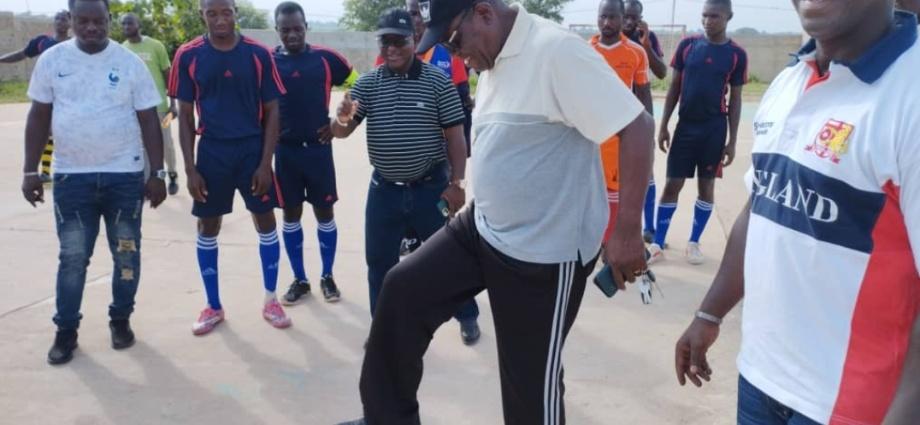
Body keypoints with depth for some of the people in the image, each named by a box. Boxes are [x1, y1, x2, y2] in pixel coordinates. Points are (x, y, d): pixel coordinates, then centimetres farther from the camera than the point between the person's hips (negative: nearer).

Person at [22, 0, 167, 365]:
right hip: (71, 177, 0)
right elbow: (39, 118, 6)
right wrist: (30, 171, 2)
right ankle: (66, 330, 19)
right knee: (72, 257, 5)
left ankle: (120, 319, 26)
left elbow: (149, 121, 1)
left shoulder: (129, 62, -1)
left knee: (126, 253, 8)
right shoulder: (52, 59, 2)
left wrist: (158, 173, -2)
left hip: (125, 176, 0)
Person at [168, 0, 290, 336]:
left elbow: (272, 112, -1)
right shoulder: (188, 56, -3)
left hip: (252, 149, 0)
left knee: (266, 222, 5)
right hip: (212, 152, 1)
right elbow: (185, 115, 1)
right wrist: (190, 169, -4)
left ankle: (271, 301, 20)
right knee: (207, 228, 7)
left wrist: (266, 163, -7)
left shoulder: (258, 54, -4)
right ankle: (213, 307, 22)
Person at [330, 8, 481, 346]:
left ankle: (467, 317, 30)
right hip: (384, 190, 3)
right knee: (380, 261, 11)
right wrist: (342, 118, -25)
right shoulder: (367, 84, 0)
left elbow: (454, 136, -5)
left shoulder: (437, 81, -7)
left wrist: (456, 183, -8)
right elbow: (340, 133, -2)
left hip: (430, 188, -2)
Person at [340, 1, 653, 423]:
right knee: (403, 289, 8)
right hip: (483, 226, 9)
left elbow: (636, 126, -24)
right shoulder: (496, 59, 6)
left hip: (545, 251, -9)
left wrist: (627, 232, -26)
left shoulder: (557, 51, -22)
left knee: (530, 380, 5)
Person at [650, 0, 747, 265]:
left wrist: (732, 140, -2)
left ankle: (694, 242, 21)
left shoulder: (736, 55, -2)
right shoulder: (687, 45, 1)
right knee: (672, 184, 1)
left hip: (714, 128, -1)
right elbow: (675, 87, 5)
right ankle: (658, 245, 8)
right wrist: (663, 125, 1)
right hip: (686, 125, 1)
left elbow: (735, 99, 1)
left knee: (706, 186, 7)